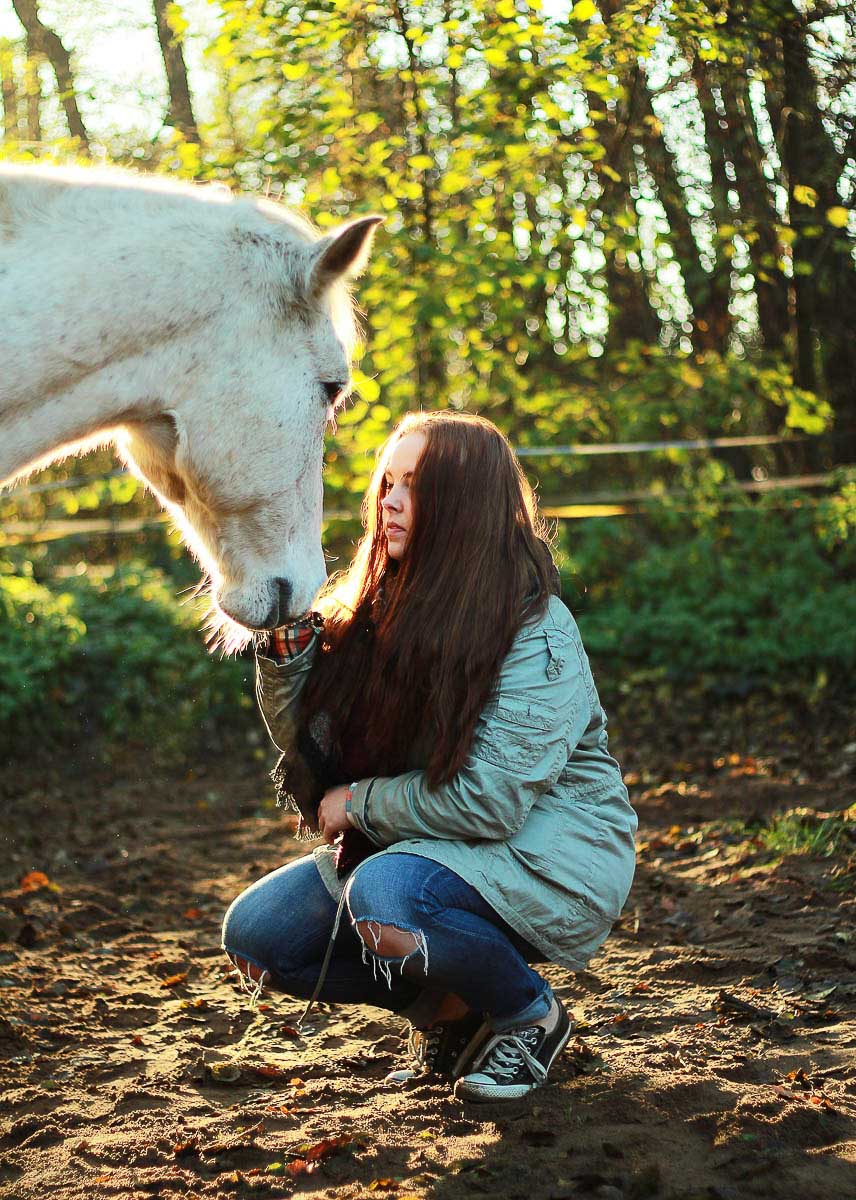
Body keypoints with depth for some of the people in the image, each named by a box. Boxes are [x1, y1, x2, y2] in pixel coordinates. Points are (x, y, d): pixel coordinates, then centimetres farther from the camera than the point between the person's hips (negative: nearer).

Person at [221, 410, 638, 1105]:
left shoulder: (537, 631, -18)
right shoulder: (375, 612, 2)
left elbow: (488, 798, -25)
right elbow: (308, 745, 2)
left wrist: (356, 804, -14)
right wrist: (286, 637, -14)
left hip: (545, 853, -7)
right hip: (414, 847, 7)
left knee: (383, 896, -35)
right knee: (254, 932, -7)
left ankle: (531, 1015, -7)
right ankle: (450, 1008, 11)